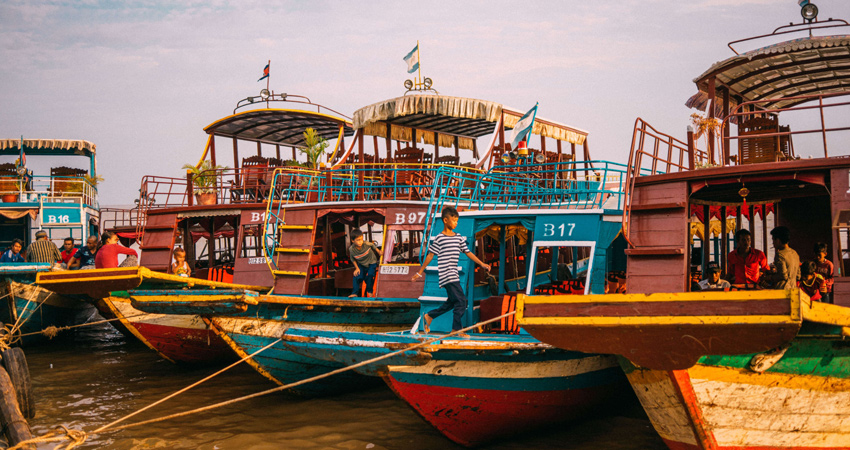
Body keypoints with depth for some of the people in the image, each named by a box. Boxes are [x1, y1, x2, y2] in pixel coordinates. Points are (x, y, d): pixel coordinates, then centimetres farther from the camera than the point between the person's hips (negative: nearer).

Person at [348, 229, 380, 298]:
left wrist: (379, 253, 3)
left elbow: (373, 245, -4)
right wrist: (357, 268, -4)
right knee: (358, 276, -15)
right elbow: (352, 259, -3)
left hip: (371, 263, -2)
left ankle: (369, 291, 5)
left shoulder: (366, 244, -29)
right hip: (361, 265, 2)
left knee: (370, 275, -20)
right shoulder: (351, 249, -23)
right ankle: (354, 293, 3)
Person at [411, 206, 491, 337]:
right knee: (461, 300, -11)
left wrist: (482, 264, 6)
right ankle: (456, 329, -1)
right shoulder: (439, 238, -5)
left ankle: (429, 316, 29)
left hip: (454, 275, 8)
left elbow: (468, 253, 14)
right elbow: (430, 255, -2)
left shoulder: (459, 238, 13)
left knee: (452, 302, 14)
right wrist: (420, 272, 0)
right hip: (446, 275, -8)